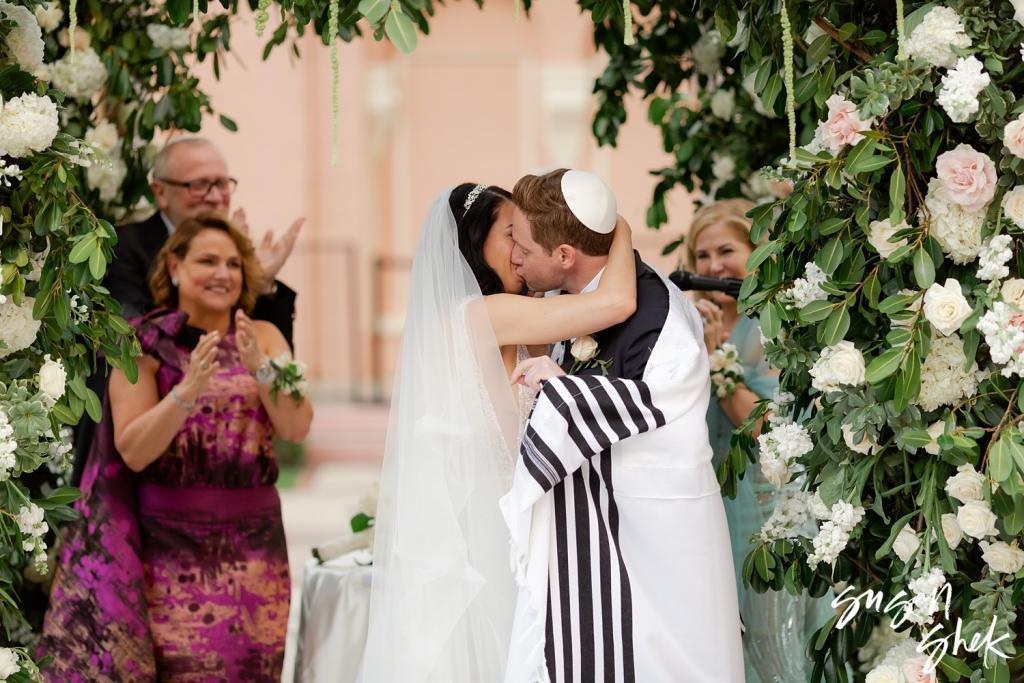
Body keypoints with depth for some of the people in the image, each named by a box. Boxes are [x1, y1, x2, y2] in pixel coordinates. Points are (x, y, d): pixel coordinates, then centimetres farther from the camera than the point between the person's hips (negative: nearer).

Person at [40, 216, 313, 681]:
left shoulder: (262, 337, 7)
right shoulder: (147, 344, 0)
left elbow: (297, 428, -4)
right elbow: (132, 451, -8)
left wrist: (261, 368, -20)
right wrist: (188, 391, -21)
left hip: (252, 543, 3)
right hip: (171, 548, -2)